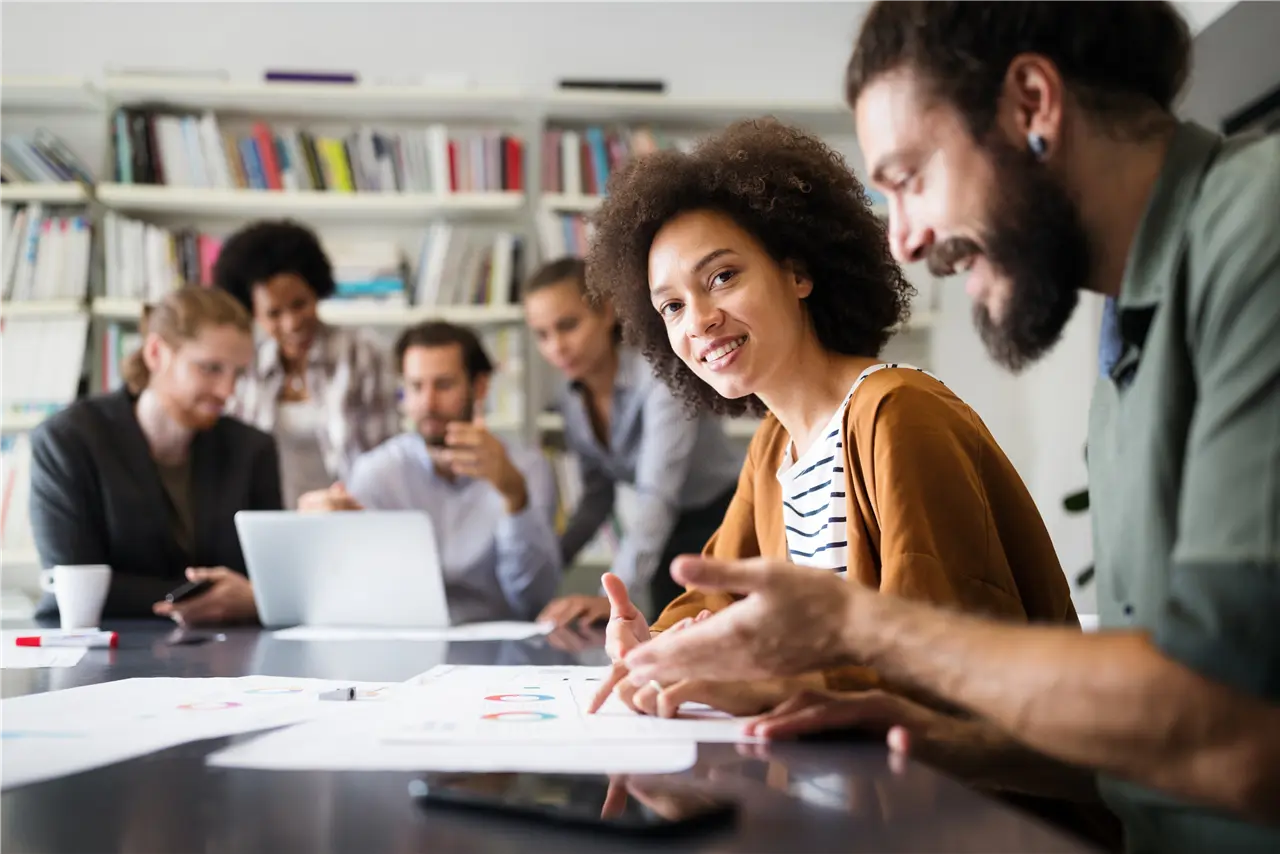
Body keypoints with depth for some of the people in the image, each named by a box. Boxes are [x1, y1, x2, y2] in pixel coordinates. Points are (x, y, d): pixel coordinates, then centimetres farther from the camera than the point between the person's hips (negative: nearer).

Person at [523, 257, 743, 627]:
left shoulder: (661, 374, -25)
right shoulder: (572, 399, -4)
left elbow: (657, 495, -35)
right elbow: (597, 493, 7)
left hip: (731, 520, -6)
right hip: (672, 537, 6)